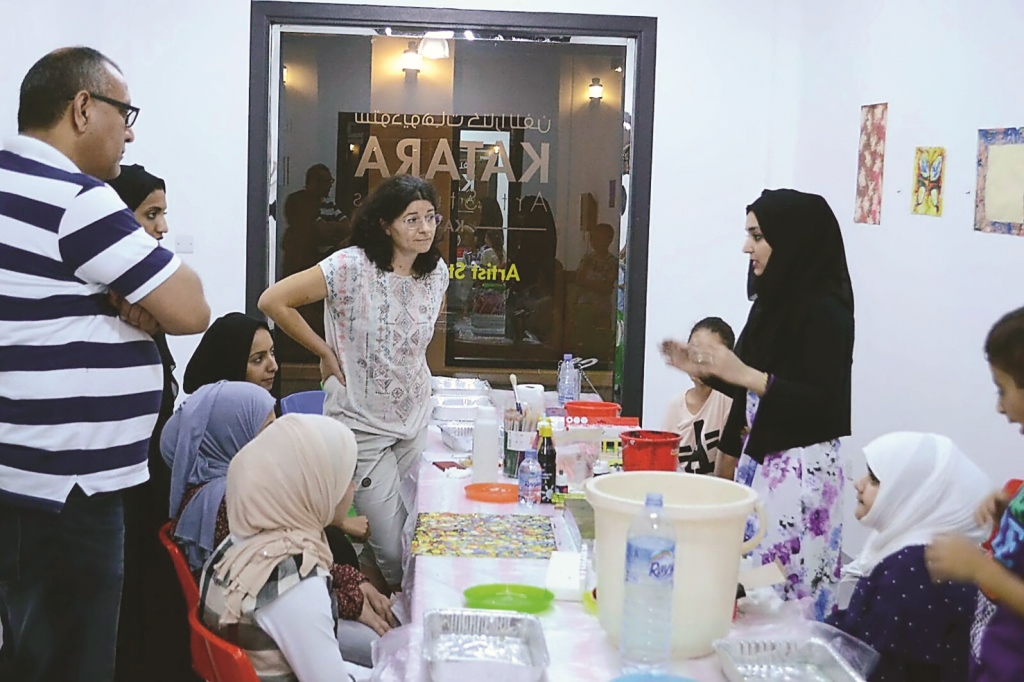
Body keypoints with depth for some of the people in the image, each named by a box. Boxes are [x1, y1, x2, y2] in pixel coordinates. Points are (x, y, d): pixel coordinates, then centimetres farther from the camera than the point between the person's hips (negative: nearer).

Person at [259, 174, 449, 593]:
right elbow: (273, 301, -17)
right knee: (392, 551, -6)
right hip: (363, 425, -6)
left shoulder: (437, 272, 0)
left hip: (416, 419, 6)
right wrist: (325, 352, -12)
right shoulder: (351, 267, -18)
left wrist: (404, 360, 10)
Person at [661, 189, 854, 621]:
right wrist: (703, 371, 6)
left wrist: (746, 374, -21)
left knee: (786, 592, -4)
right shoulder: (773, 301, 11)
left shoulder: (824, 310, -12)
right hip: (757, 458, 8)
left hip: (800, 468, -8)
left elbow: (828, 402, -18)